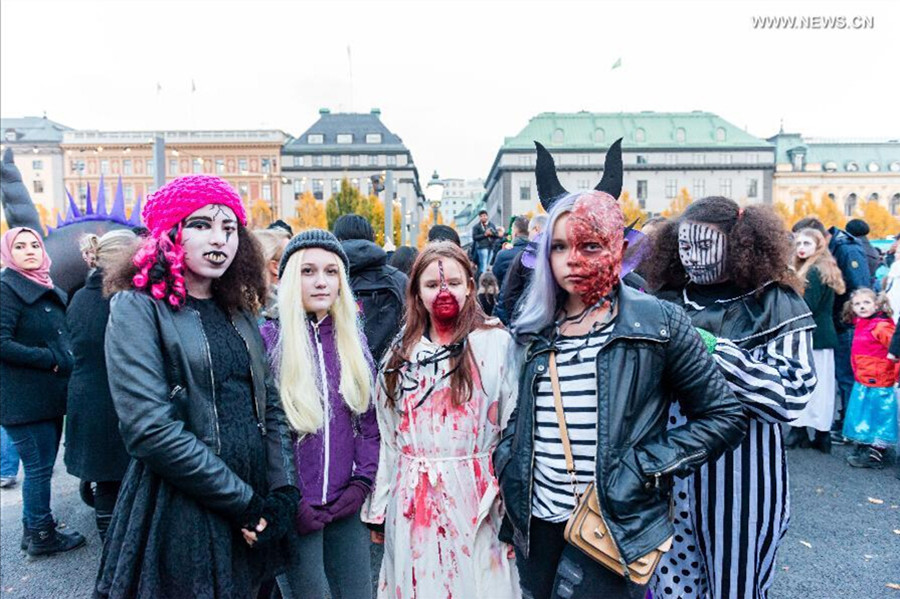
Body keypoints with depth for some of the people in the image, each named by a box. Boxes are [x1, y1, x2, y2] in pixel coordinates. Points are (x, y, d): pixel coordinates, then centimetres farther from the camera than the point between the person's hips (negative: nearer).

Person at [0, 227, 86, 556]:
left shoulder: (50, 291, 16)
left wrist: (66, 361, 6)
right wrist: (50, 360, -15)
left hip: (49, 394, 8)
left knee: (42, 466, 15)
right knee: (39, 467, 0)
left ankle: (33, 528, 28)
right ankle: (41, 535, 14)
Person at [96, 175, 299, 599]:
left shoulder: (239, 313, 8)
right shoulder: (138, 308, -10)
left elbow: (271, 408, 6)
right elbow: (150, 428, -20)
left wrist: (282, 494, -6)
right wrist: (245, 501, -17)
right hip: (180, 518, -5)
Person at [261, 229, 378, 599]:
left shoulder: (353, 337, 6)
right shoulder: (267, 339, -9)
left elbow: (370, 419, 9)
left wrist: (362, 481, -2)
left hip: (347, 506, 4)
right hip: (294, 510, -4)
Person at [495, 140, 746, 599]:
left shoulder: (657, 323, -10)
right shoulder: (534, 329, 3)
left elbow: (725, 415, -5)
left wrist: (641, 468, -13)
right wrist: (506, 467, 2)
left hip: (612, 525, -4)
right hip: (535, 523, 5)